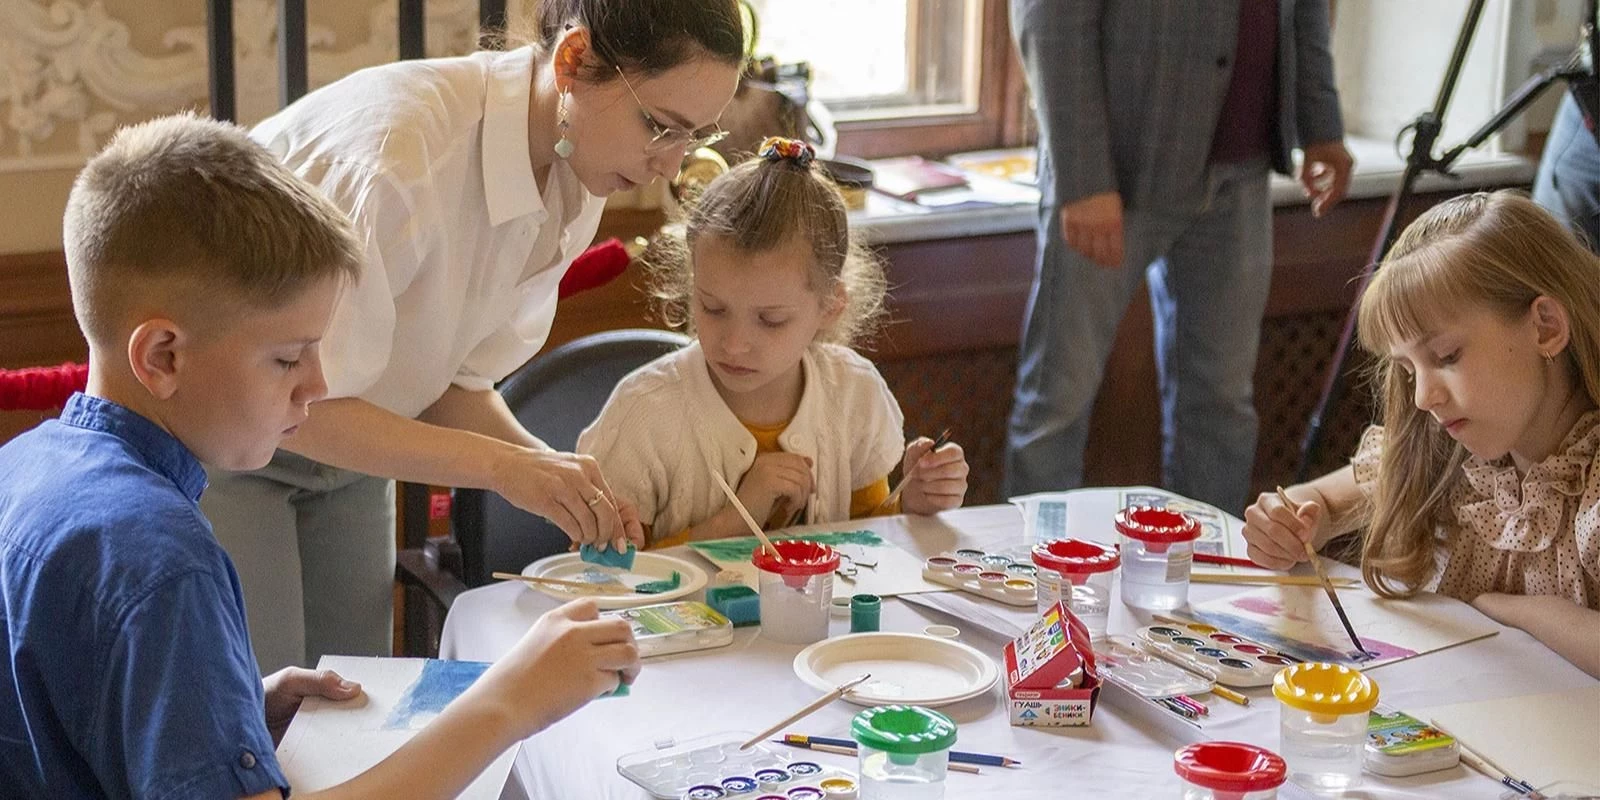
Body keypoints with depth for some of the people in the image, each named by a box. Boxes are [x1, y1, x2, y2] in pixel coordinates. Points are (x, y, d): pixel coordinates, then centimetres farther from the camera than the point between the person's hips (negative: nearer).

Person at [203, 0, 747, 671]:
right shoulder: (401, 148, -34)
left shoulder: (576, 185, -8)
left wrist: (551, 469, -19)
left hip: (339, 442, 7)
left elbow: (458, 383, -2)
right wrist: (503, 465, -33)